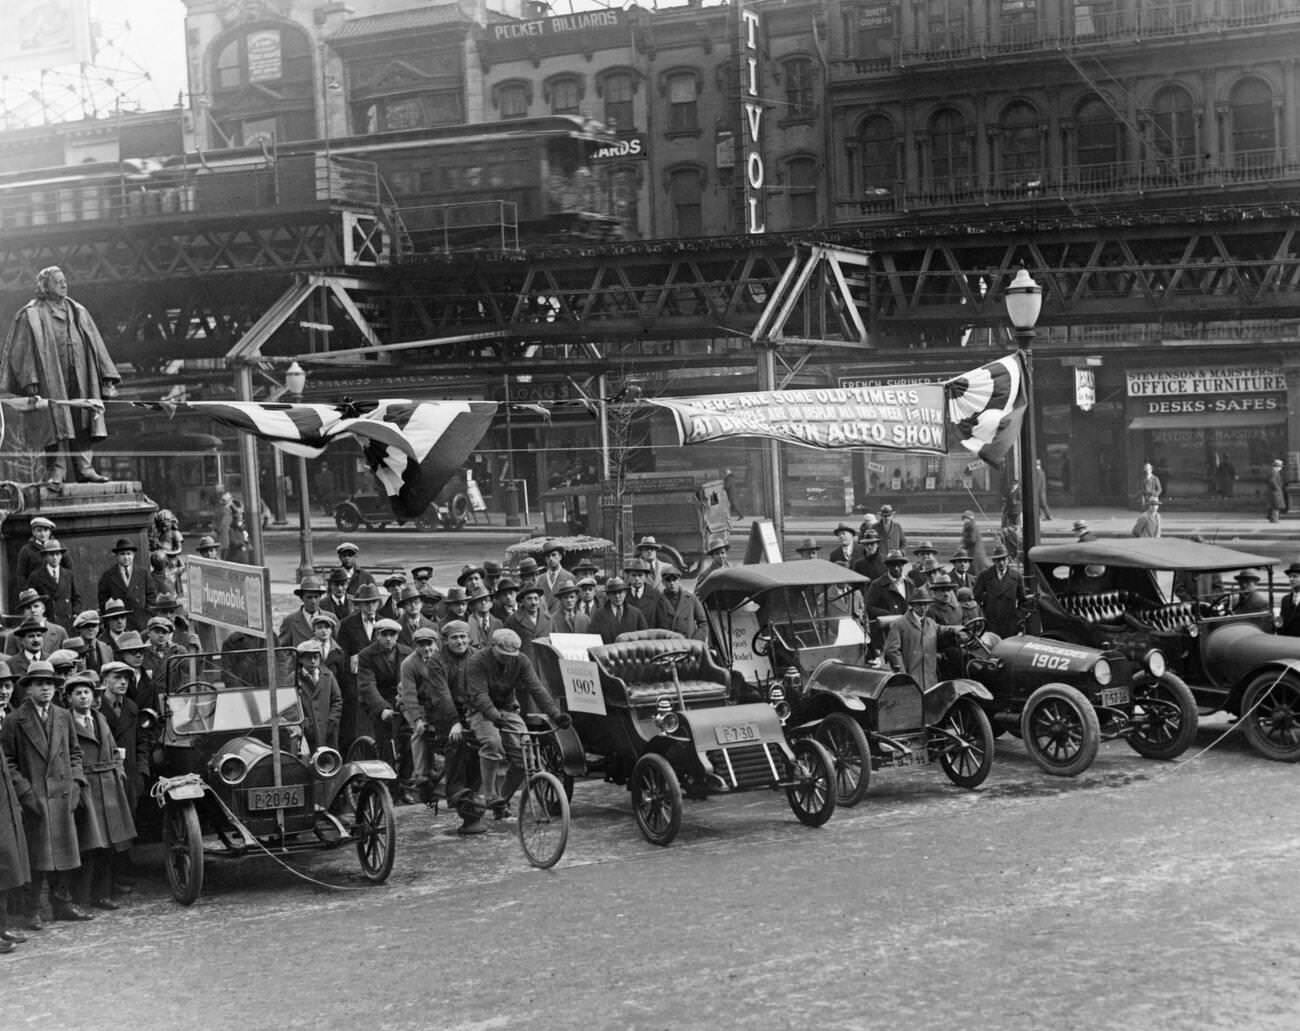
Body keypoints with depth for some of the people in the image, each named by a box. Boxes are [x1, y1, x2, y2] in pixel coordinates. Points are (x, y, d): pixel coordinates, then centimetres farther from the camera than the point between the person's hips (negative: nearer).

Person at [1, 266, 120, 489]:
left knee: (83, 422, 1)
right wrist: (30, 380, -15)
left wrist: (107, 377, 8)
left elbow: (95, 346, 16)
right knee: (55, 424, -9)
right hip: (49, 379, -5)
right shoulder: (30, 316, 2)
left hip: (80, 379, 5)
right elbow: (23, 350, -4)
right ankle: (55, 472, -6)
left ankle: (85, 467, 6)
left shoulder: (78, 312, 16)